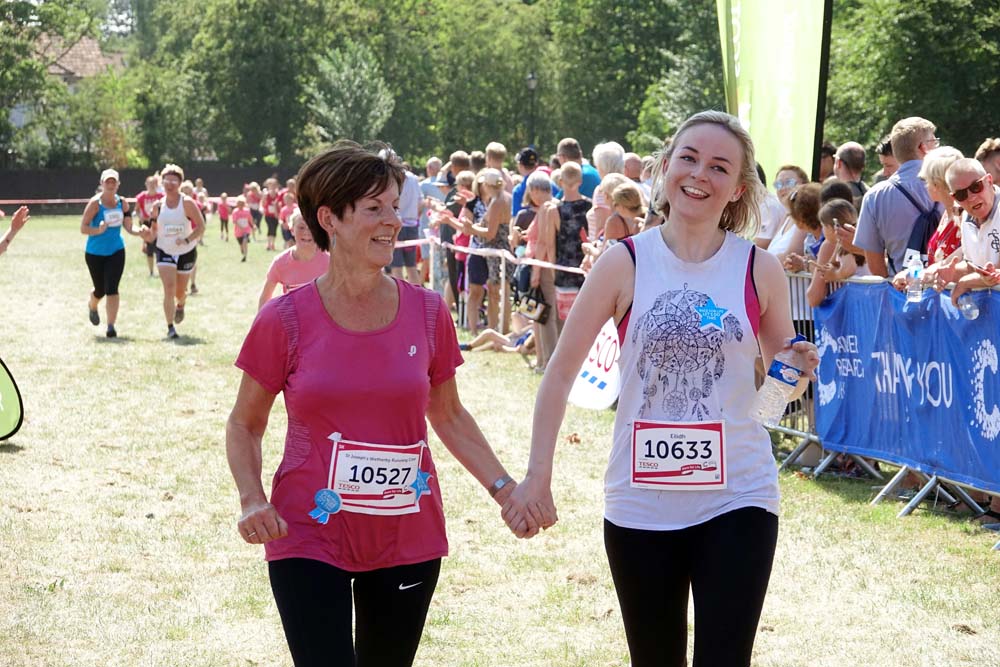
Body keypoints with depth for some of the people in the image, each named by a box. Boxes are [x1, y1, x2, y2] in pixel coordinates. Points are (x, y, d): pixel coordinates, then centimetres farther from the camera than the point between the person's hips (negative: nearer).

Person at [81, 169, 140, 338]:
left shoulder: (122, 203, 0)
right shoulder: (95, 203, -14)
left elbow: (128, 227, 8)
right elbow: (83, 228, -16)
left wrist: (137, 232, -12)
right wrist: (99, 230, -33)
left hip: (116, 252, 2)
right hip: (95, 253, -2)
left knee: (112, 289, -12)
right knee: (100, 290, 11)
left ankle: (111, 327, -10)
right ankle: (92, 307, 47)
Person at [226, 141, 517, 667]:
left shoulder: (427, 313, -1)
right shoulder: (285, 321, -8)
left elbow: (449, 416, 13)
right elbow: (245, 426, 4)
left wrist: (502, 486, 0)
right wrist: (252, 499, -13)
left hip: (408, 539, 3)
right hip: (309, 539, -3)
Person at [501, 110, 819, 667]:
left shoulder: (761, 270, -1)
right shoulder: (626, 264, -4)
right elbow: (562, 373, 1)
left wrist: (799, 373, -12)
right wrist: (537, 478, -5)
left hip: (737, 500, 0)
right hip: (640, 504, 0)